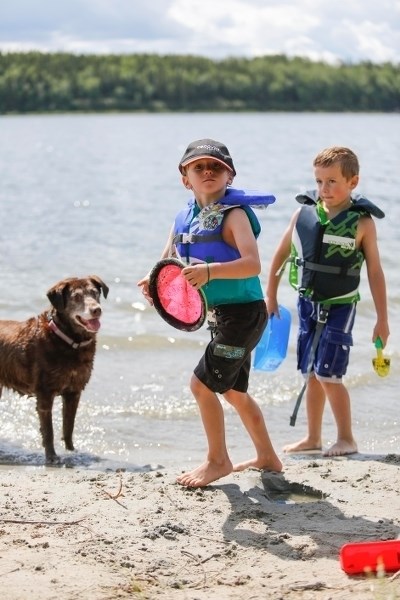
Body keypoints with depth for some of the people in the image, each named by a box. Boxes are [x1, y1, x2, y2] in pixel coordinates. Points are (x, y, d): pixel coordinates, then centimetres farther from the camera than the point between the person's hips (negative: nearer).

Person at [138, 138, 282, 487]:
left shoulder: (234, 214, -16)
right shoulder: (185, 219, 7)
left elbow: (253, 264, -29)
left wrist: (210, 270, -42)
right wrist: (154, 283, -15)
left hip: (244, 312, -9)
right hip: (224, 315, 9)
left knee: (202, 383, -7)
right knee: (234, 390, 19)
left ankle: (218, 460, 10)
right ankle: (267, 458, 35)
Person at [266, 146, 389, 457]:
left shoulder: (362, 222, -11)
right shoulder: (304, 213, -3)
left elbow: (375, 272, -7)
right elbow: (282, 254, 9)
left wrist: (382, 319, -6)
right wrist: (271, 296, 12)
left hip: (340, 306, -4)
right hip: (307, 303, 4)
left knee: (328, 374, -9)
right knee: (311, 374, 11)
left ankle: (346, 438, 6)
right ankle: (313, 437, 23)